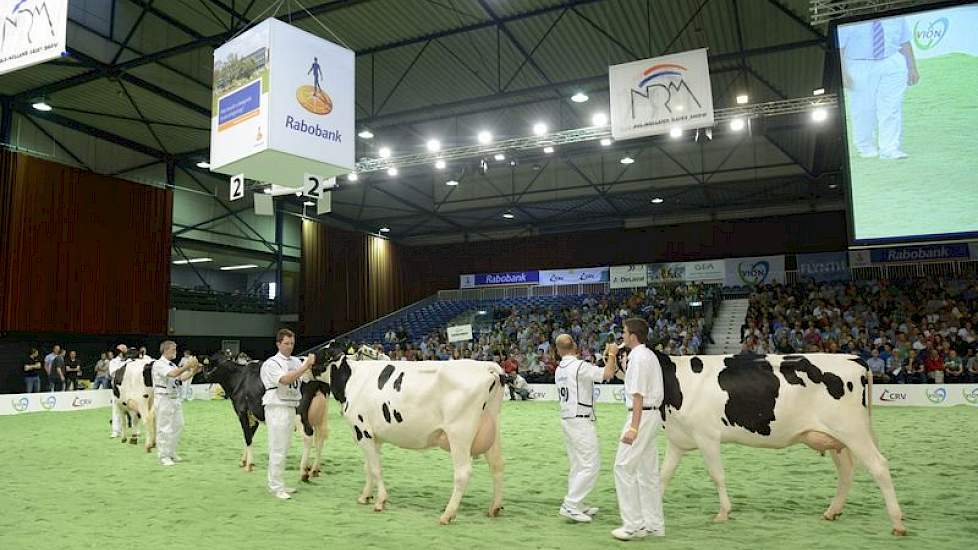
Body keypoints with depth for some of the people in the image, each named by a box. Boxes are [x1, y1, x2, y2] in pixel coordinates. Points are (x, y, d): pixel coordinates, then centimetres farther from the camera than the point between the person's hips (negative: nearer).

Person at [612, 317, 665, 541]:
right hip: (652, 415, 10)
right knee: (648, 471, 14)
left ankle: (633, 524, -1)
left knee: (624, 467, -5)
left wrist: (633, 427, -23)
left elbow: (638, 395, -20)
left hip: (641, 415, -10)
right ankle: (654, 524, 21)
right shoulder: (650, 355, 15)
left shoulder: (638, 357, -15)